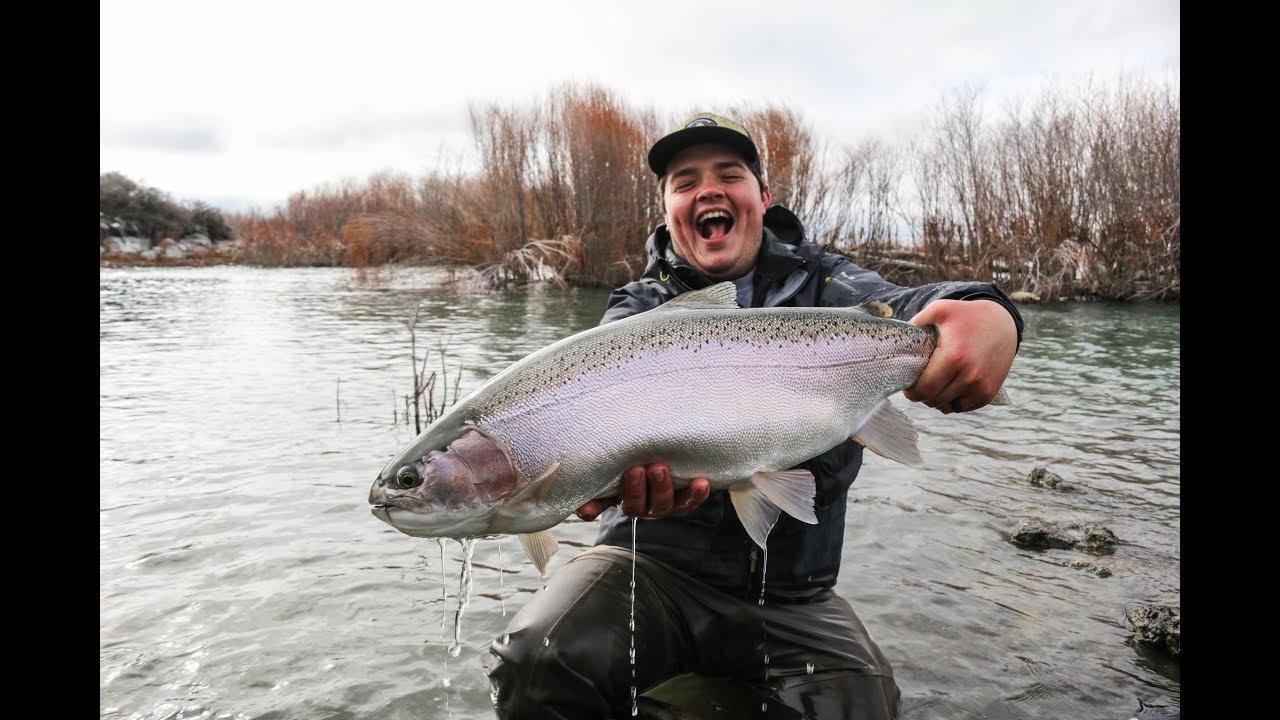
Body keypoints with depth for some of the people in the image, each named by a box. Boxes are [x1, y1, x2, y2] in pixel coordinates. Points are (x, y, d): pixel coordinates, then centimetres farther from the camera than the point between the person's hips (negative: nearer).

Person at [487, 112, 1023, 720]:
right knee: (536, 662, -24)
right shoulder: (639, 307, 4)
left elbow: (894, 306, -15)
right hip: (656, 562, -1)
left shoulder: (820, 283, 7)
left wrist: (990, 315, -39)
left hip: (793, 594, 2)